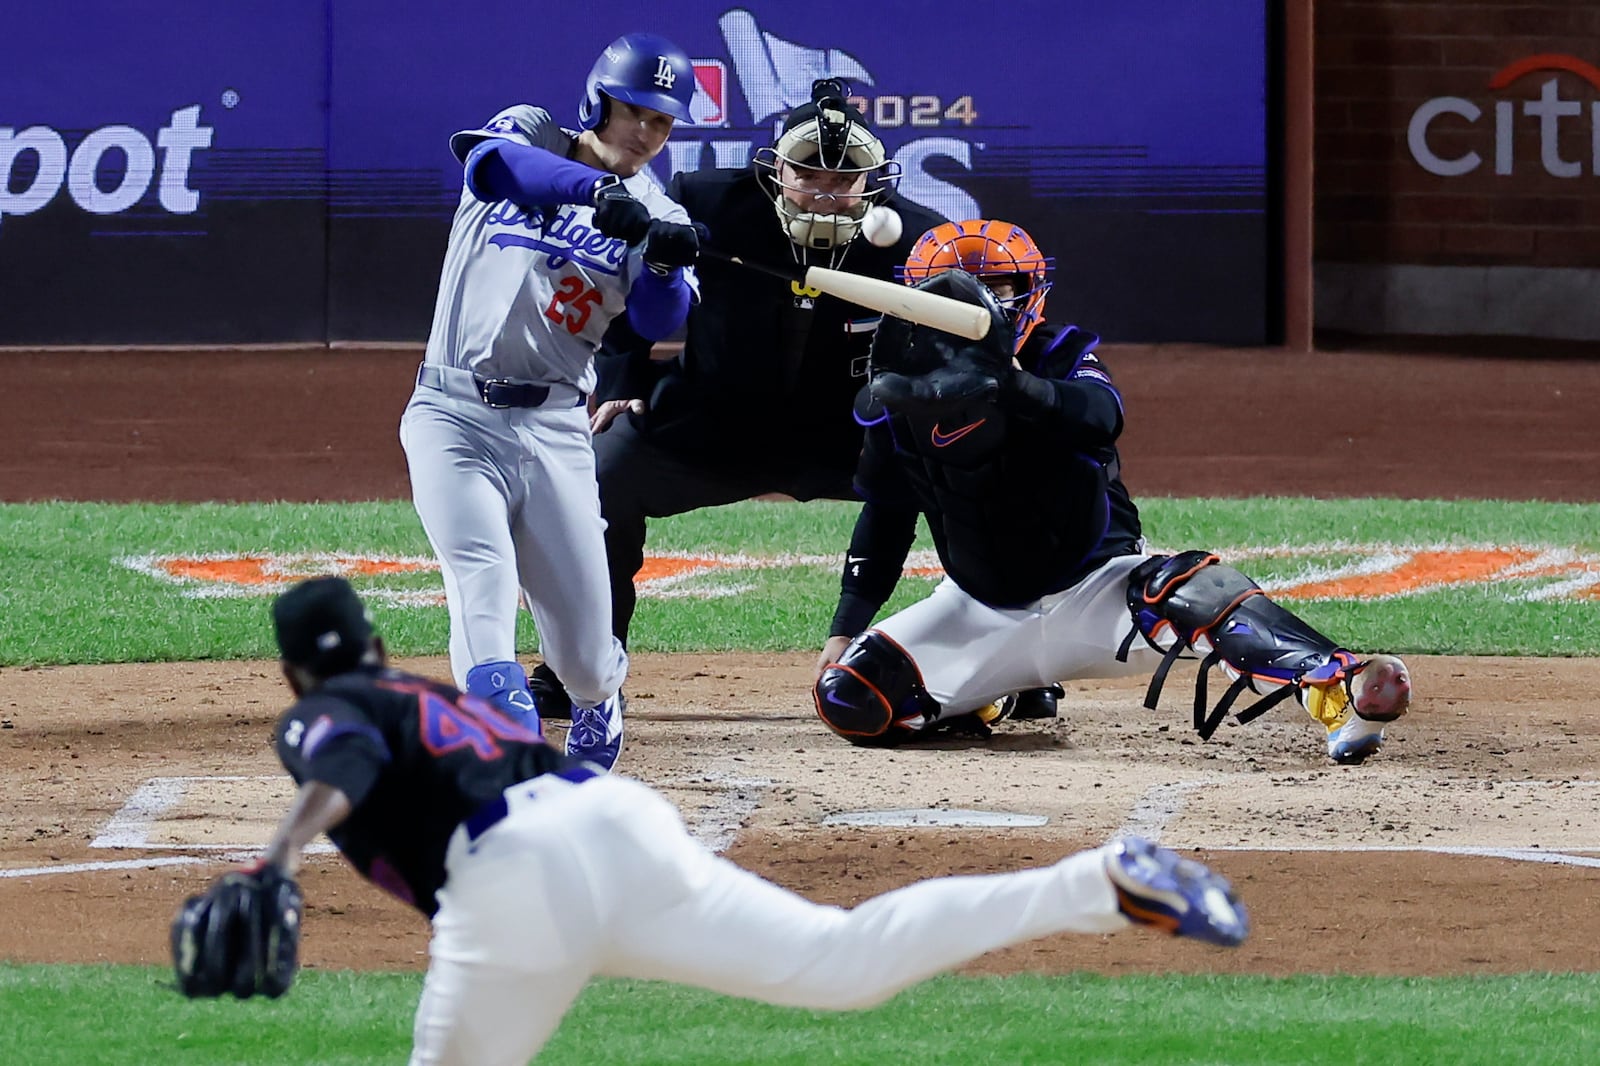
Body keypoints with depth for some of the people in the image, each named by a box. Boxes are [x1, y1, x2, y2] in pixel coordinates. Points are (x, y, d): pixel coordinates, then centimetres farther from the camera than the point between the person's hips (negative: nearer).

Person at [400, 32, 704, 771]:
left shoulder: (656, 219, 10)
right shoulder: (529, 136, 4)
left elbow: (657, 323, -7)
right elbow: (489, 163, -22)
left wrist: (666, 264, -29)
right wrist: (599, 188, -37)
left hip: (554, 432, 2)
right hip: (456, 419, -2)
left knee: (585, 660, 4)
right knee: (483, 591, -26)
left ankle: (599, 700, 39)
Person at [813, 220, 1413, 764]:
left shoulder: (1063, 359, -12)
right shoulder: (899, 396, -3)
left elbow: (1100, 415, -36)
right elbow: (885, 516, 9)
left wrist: (1008, 384, -54)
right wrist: (845, 628, 3)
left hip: (1095, 593, -3)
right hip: (981, 613, 4)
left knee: (1194, 592, -34)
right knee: (849, 699, -15)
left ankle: (1334, 688, -51)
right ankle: (970, 700, 16)